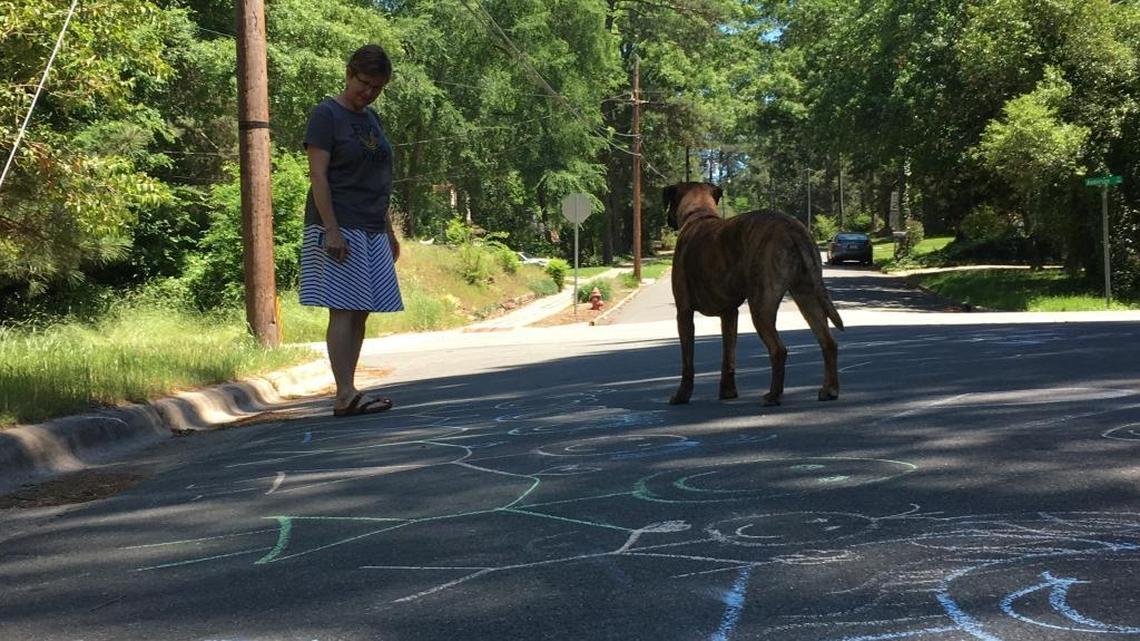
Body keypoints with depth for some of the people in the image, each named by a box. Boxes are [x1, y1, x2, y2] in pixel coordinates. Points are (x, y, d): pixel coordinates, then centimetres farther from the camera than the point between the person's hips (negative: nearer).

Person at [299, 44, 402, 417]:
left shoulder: (371, 119, 19)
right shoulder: (327, 114, -5)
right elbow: (318, 176, -12)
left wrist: (389, 232, 20)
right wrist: (331, 229, -20)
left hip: (371, 232, 8)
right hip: (339, 229, -8)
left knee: (360, 313, 4)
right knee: (343, 311, -11)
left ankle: (348, 394, 7)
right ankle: (345, 395, -13)